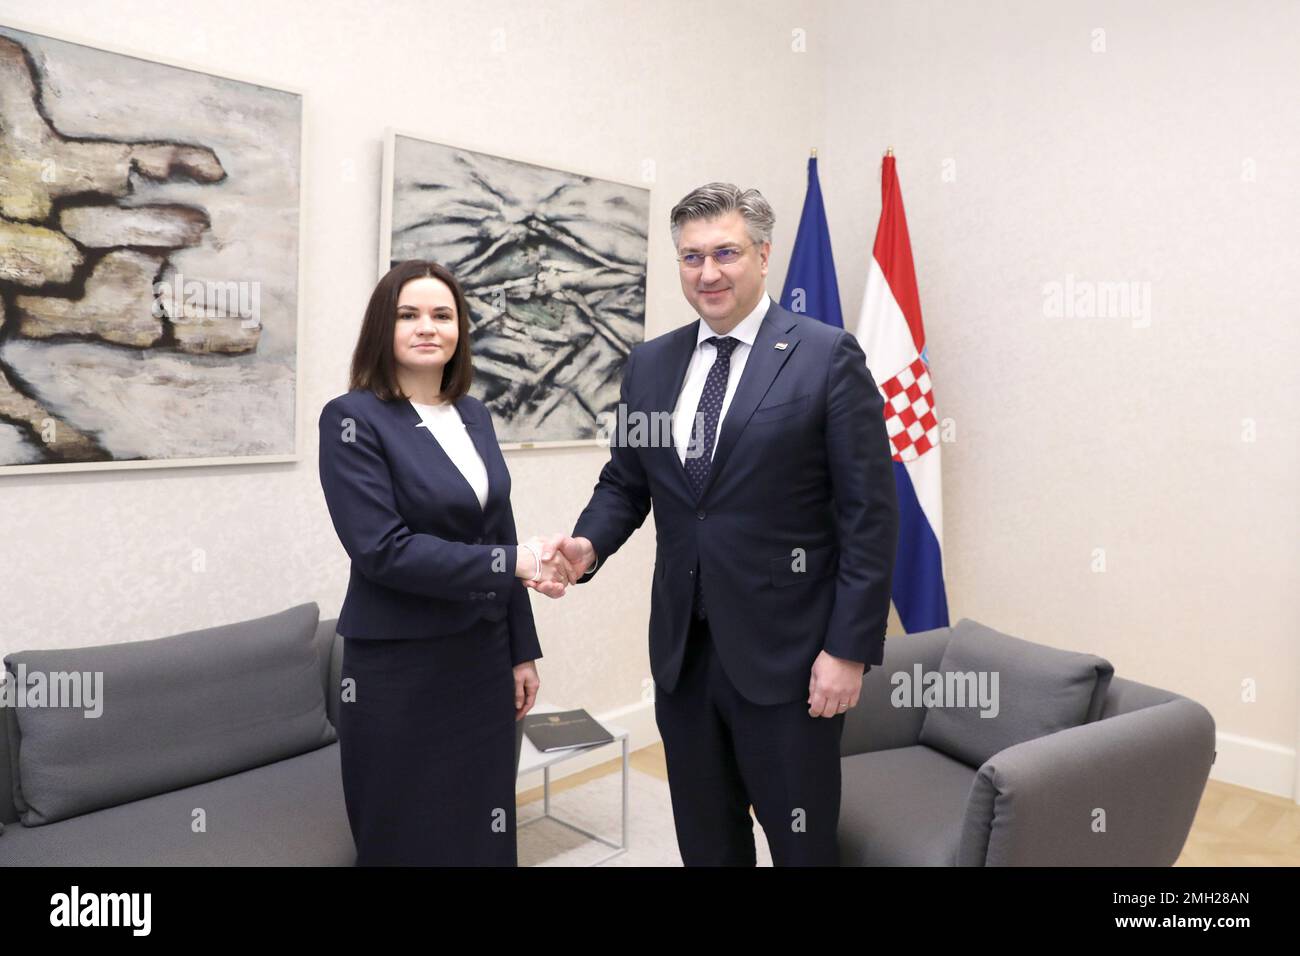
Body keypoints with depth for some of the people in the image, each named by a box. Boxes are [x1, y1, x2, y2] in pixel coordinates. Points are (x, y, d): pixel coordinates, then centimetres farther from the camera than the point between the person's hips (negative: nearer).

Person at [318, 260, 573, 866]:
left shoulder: (473, 415, 8)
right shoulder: (352, 419, -10)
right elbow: (383, 549, -20)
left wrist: (521, 652, 11)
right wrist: (513, 562, -19)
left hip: (483, 658, 6)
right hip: (400, 669, -5)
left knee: (485, 834, 15)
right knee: (409, 840, 10)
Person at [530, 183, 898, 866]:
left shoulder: (827, 357, -7)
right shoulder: (649, 364, 7)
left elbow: (870, 514, -9)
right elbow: (624, 481, 14)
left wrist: (850, 649, -12)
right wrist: (589, 542, -7)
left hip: (785, 653, -4)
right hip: (681, 649, 5)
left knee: (802, 844, 11)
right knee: (704, 843, 19)